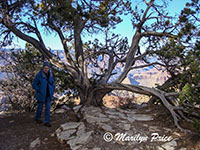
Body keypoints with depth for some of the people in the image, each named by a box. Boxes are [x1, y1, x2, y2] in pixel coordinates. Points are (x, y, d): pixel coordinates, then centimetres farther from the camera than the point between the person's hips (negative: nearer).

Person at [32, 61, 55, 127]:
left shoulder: (50, 74, 0)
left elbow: (52, 83, 13)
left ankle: (46, 121, 13)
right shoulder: (39, 75, -14)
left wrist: (52, 91, 3)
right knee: (40, 107, 13)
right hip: (41, 95, -4)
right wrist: (39, 91, -13)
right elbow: (34, 84, -9)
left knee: (48, 108, 3)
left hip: (48, 94, 4)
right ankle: (37, 118, 39)